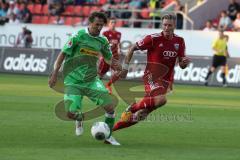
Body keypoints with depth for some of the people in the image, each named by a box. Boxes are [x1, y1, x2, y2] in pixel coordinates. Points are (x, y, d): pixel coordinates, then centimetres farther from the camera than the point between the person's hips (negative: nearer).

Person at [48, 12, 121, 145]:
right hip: (73, 82, -3)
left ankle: (108, 135, 8)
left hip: (92, 80, 3)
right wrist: (55, 74, -11)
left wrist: (114, 64, -4)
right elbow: (63, 54, -7)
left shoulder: (102, 41, 4)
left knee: (110, 105, -14)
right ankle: (79, 119, 23)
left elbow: (108, 58, 19)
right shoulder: (79, 36, -10)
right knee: (71, 113, -17)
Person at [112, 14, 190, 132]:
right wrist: (125, 67, -5)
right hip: (151, 77, -5)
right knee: (161, 99, -35)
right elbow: (132, 49, -2)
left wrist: (185, 62, -13)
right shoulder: (154, 39, -11)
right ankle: (133, 108, -11)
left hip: (166, 80, 5)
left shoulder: (179, 41, 5)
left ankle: (113, 128, 17)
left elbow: (181, 65, 11)